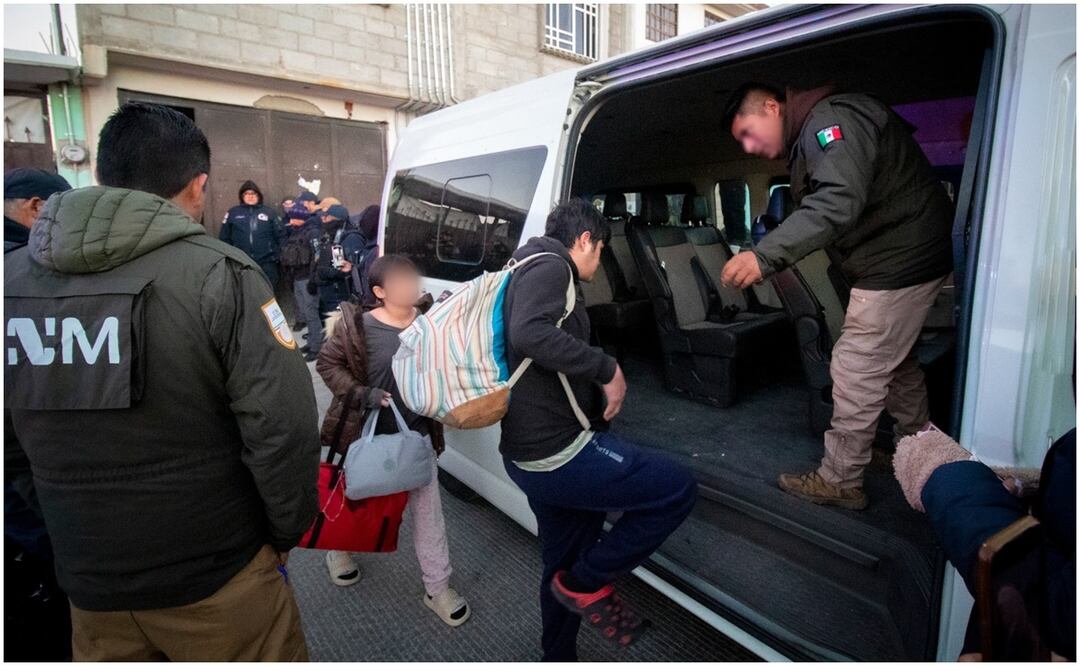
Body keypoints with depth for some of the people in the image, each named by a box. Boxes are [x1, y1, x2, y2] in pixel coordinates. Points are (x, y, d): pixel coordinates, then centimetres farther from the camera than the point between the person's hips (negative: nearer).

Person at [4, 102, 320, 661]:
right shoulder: (218, 274, -19)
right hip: (213, 577, -4)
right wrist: (285, 535, -6)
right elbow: (283, 428, -23)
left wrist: (74, 540, 18)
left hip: (87, 580, 5)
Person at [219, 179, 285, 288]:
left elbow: (280, 235, 4)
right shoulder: (233, 213, 9)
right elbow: (224, 238, 8)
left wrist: (279, 255, -6)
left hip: (266, 262, -1)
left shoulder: (269, 212, 8)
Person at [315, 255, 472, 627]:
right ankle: (339, 550, 54)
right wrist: (360, 394, -21)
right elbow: (326, 363, -9)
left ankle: (437, 587, 26)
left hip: (418, 435, 2)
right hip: (370, 435, -2)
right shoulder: (358, 326, -16)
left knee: (428, 512, 9)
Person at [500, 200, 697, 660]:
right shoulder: (549, 266, -10)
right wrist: (606, 368, -21)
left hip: (532, 454, 11)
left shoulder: (535, 271, 23)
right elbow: (530, 333, -31)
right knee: (677, 490, -2)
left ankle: (558, 657, 42)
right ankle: (587, 583, 8)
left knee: (564, 565, 24)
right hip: (560, 453, -11)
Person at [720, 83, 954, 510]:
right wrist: (770, 260, 5)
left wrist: (764, 256, -40)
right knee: (894, 362, 23)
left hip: (900, 263, -11)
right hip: (910, 257, 11)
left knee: (856, 371, -5)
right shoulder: (809, 138, 15)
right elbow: (817, 208, 13)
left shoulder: (830, 119, -19)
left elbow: (839, 202, -34)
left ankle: (839, 482, 8)